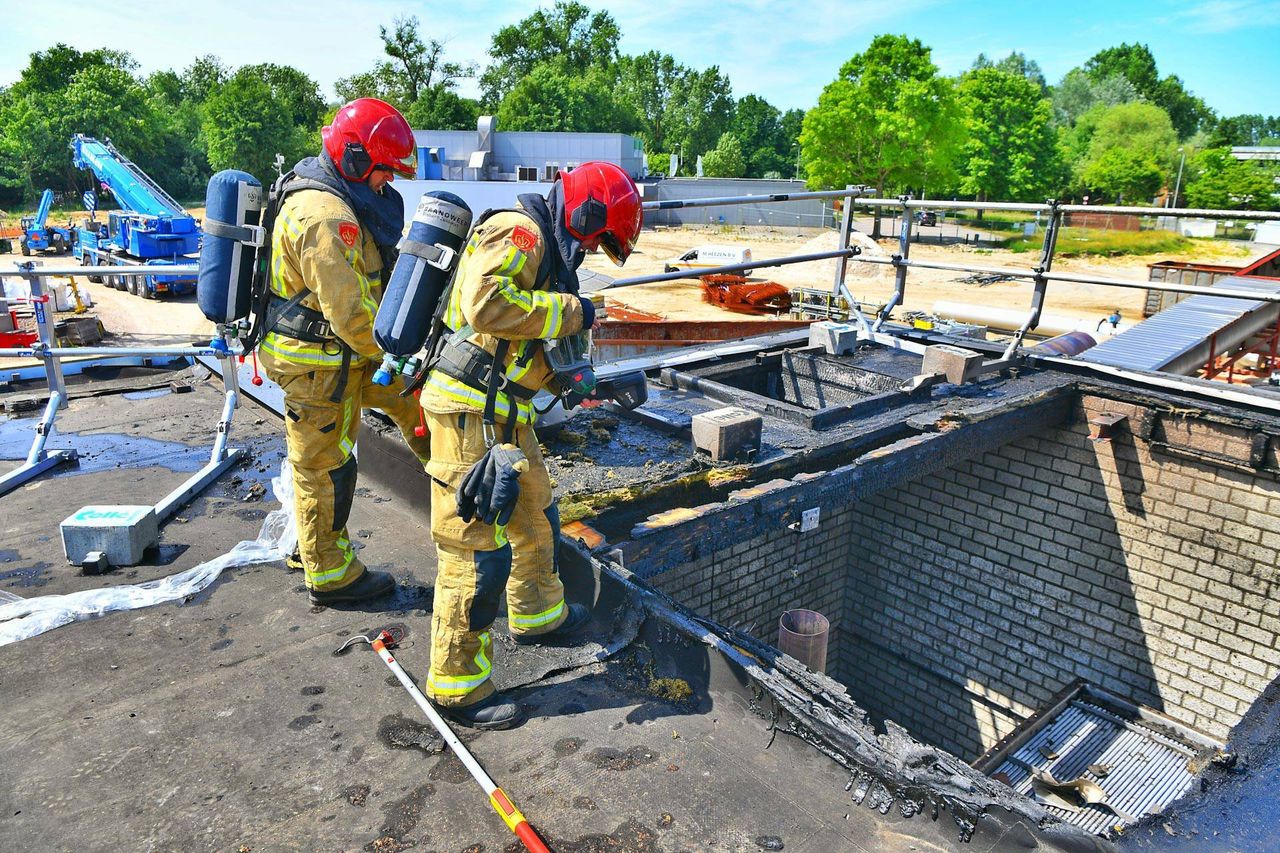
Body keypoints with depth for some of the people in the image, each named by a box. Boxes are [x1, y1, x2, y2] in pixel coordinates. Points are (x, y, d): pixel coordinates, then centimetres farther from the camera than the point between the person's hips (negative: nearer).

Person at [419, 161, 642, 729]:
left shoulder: (544, 252, 20)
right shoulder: (519, 232, -12)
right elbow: (486, 305, -29)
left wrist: (559, 379, 9)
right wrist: (568, 312, -19)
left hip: (504, 415, 11)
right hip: (471, 411, -11)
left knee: (535, 519, 24)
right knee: (479, 548, -4)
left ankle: (538, 615, 46)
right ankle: (457, 686, 10)